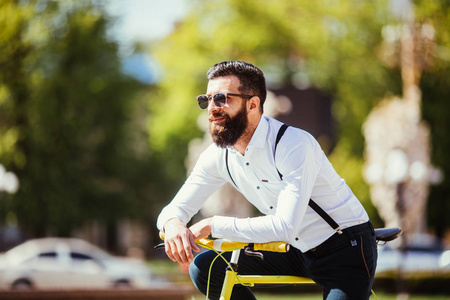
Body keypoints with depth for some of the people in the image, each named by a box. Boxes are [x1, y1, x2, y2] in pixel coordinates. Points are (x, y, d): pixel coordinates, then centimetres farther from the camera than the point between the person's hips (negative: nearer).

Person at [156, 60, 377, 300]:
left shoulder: (295, 145, -26)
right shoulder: (218, 156, -5)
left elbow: (286, 226, -34)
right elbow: (175, 208, -1)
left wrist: (214, 225, -31)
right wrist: (173, 223, -26)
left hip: (346, 249, -6)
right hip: (297, 251, 6)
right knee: (204, 268, -8)